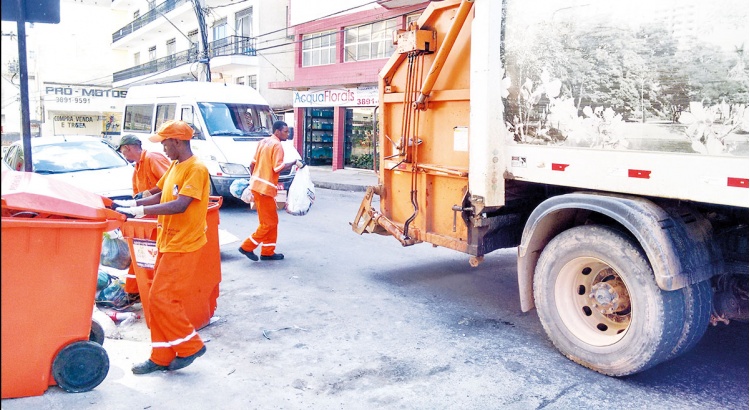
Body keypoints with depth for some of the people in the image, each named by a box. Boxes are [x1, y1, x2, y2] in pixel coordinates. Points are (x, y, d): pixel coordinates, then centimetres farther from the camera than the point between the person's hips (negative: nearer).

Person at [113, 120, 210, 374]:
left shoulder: (196, 169, -16)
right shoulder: (174, 166, 13)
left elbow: (180, 205, -25)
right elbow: (161, 196, 18)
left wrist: (142, 210, -26)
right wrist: (132, 204, 5)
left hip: (183, 247, -9)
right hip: (167, 243, 9)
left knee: (161, 298, -8)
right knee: (159, 299, 11)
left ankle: (190, 346, 9)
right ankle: (161, 357, 21)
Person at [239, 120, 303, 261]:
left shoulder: (263, 141, 14)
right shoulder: (277, 145, -12)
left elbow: (253, 163, 15)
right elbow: (278, 168, -19)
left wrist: (253, 179, 24)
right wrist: (295, 163, -11)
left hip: (257, 185, 9)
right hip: (265, 188, -9)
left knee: (271, 221, 15)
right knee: (269, 223, 0)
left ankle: (268, 252, 18)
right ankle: (247, 247, 4)